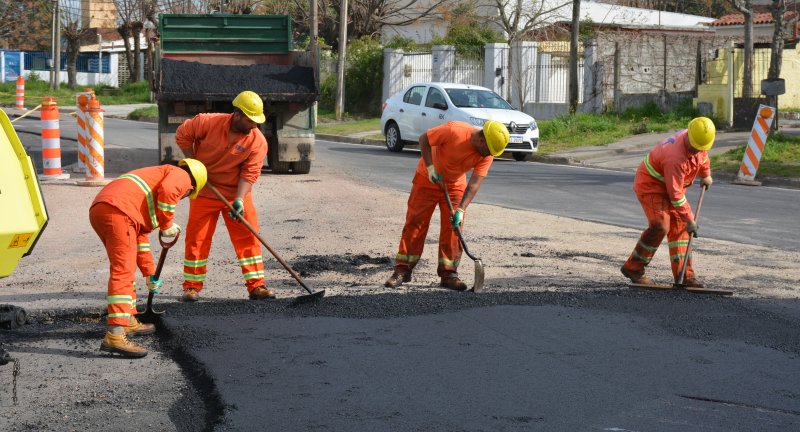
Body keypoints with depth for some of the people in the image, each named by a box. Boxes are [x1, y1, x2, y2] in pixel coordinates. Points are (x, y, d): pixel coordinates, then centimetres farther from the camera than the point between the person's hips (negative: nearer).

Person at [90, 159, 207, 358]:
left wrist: (149, 272, 45)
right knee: (123, 271, -15)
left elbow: (140, 234, 41)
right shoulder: (182, 176, 14)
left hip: (98, 209, 10)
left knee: (125, 268, 25)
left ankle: (128, 321, 37)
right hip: (117, 210, -10)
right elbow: (167, 190, -13)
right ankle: (115, 336, -24)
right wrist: (167, 224, 2)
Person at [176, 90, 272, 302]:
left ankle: (256, 286, 3)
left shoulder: (258, 141, -16)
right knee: (197, 238, 2)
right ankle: (192, 287, 13)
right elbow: (182, 135, -3)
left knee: (248, 237, -4)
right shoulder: (208, 122, -18)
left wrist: (239, 200, -28)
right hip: (204, 191, -1)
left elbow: (249, 173, -17)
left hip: (236, 193, 1)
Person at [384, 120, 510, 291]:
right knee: (414, 223, -3)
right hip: (428, 178, -3)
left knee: (453, 226, -3)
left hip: (455, 185, 3)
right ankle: (402, 270, 2)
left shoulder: (487, 155, -17)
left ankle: (448, 274, 4)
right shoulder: (454, 130, -30)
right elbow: (424, 139, -18)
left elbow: (474, 184, -20)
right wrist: (430, 167, -24)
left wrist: (461, 209, -28)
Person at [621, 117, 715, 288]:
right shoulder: (676, 157, -36)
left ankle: (684, 275, 2)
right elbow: (676, 195, -30)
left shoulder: (698, 141, -9)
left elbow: (702, 156, 20)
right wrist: (689, 220, -23)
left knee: (679, 226, 1)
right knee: (660, 225, -22)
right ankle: (633, 268, -9)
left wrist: (706, 175, 31)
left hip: (668, 184, 9)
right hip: (649, 184, -9)